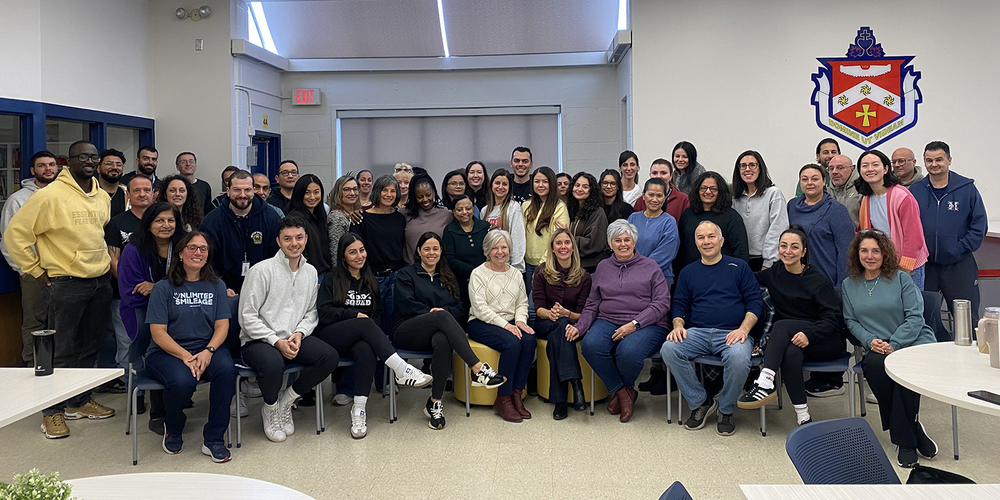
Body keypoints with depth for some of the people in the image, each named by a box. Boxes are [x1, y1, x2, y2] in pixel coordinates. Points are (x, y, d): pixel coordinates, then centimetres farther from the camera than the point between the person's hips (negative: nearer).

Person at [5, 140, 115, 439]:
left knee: (90, 347, 14)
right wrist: (36, 271, -8)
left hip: (101, 281, 7)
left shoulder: (103, 198, 9)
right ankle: (53, 412, 12)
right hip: (66, 283, -6)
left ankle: (80, 402, 28)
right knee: (62, 351, 0)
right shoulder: (50, 195, -13)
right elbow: (15, 234, -10)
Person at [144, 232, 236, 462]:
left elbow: (222, 325, 3)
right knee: (182, 381, -34)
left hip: (206, 349, 3)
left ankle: (213, 439, -18)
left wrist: (208, 351, -17)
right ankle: (172, 429, 2)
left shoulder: (216, 286, 11)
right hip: (167, 352, -2)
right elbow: (158, 332, -6)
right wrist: (185, 356, -20)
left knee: (227, 369, -31)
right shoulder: (163, 288, 1)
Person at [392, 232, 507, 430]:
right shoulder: (406, 274, 13)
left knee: (443, 341, -38)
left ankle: (435, 402, -32)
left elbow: (460, 309, 11)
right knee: (443, 316, -36)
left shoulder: (447, 278, 24)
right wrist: (432, 313, -15)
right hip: (406, 333, -3)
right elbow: (406, 305, -4)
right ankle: (478, 369, -46)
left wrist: (442, 311, -10)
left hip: (436, 332, 3)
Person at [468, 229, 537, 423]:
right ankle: (503, 399, -23)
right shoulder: (478, 274, -1)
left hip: (510, 322, 5)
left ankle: (517, 394, -20)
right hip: (482, 324, -5)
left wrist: (520, 320, -8)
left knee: (529, 339, -27)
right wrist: (504, 324, -19)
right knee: (512, 342, -32)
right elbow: (480, 307, -11)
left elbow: (522, 303, 14)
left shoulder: (516, 274, 16)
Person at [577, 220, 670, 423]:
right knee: (590, 345, -30)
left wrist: (634, 324, -15)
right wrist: (579, 327, -3)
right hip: (608, 321, 3)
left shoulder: (650, 266, 7)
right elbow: (592, 305, 17)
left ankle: (623, 389, 2)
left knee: (628, 351, -35)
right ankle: (623, 392, -9)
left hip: (646, 325, -3)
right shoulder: (603, 267, 18)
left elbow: (662, 303, -3)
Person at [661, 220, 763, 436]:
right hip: (697, 332, 3)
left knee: (738, 357, -37)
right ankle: (701, 402, -8)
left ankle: (726, 410, -8)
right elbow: (679, 305, 18)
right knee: (668, 349, -28)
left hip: (732, 333, -2)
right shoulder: (688, 272, 22)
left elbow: (755, 302, 6)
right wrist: (678, 325, -4)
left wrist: (744, 329, -11)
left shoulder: (739, 267, 14)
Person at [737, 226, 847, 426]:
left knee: (782, 325, -31)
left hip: (827, 341, -3)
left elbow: (832, 317, -11)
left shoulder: (817, 280, -4)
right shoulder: (774, 274, 10)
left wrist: (809, 334, -28)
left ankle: (765, 383, -40)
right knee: (791, 352, -34)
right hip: (788, 340, 3)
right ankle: (802, 416, -31)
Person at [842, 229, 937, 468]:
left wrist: (893, 344, -16)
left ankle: (904, 440, -15)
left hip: (914, 342, -2)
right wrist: (870, 341, -9)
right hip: (877, 348, 2)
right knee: (874, 365, -33)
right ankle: (912, 430, -18)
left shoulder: (901, 278, 3)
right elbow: (851, 321, 10)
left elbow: (915, 317, -4)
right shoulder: (849, 285, 14)